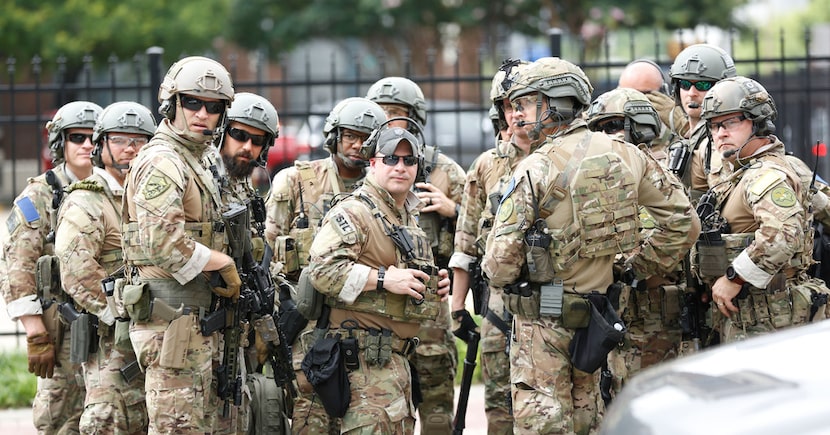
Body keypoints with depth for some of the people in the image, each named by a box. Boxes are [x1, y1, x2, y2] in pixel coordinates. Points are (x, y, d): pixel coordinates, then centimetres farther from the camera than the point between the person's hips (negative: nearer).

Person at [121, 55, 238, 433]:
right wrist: (223, 263, -13)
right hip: (172, 319, -10)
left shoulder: (194, 162, 20)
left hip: (197, 322, 10)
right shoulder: (162, 162, -13)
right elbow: (162, 243, -24)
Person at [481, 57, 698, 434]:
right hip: (597, 314, 6)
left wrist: (500, 276, 8)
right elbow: (683, 223, 5)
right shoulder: (626, 155, 2)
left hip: (544, 318, -6)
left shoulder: (535, 169, -14)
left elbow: (501, 259, -15)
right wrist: (641, 267, 14)